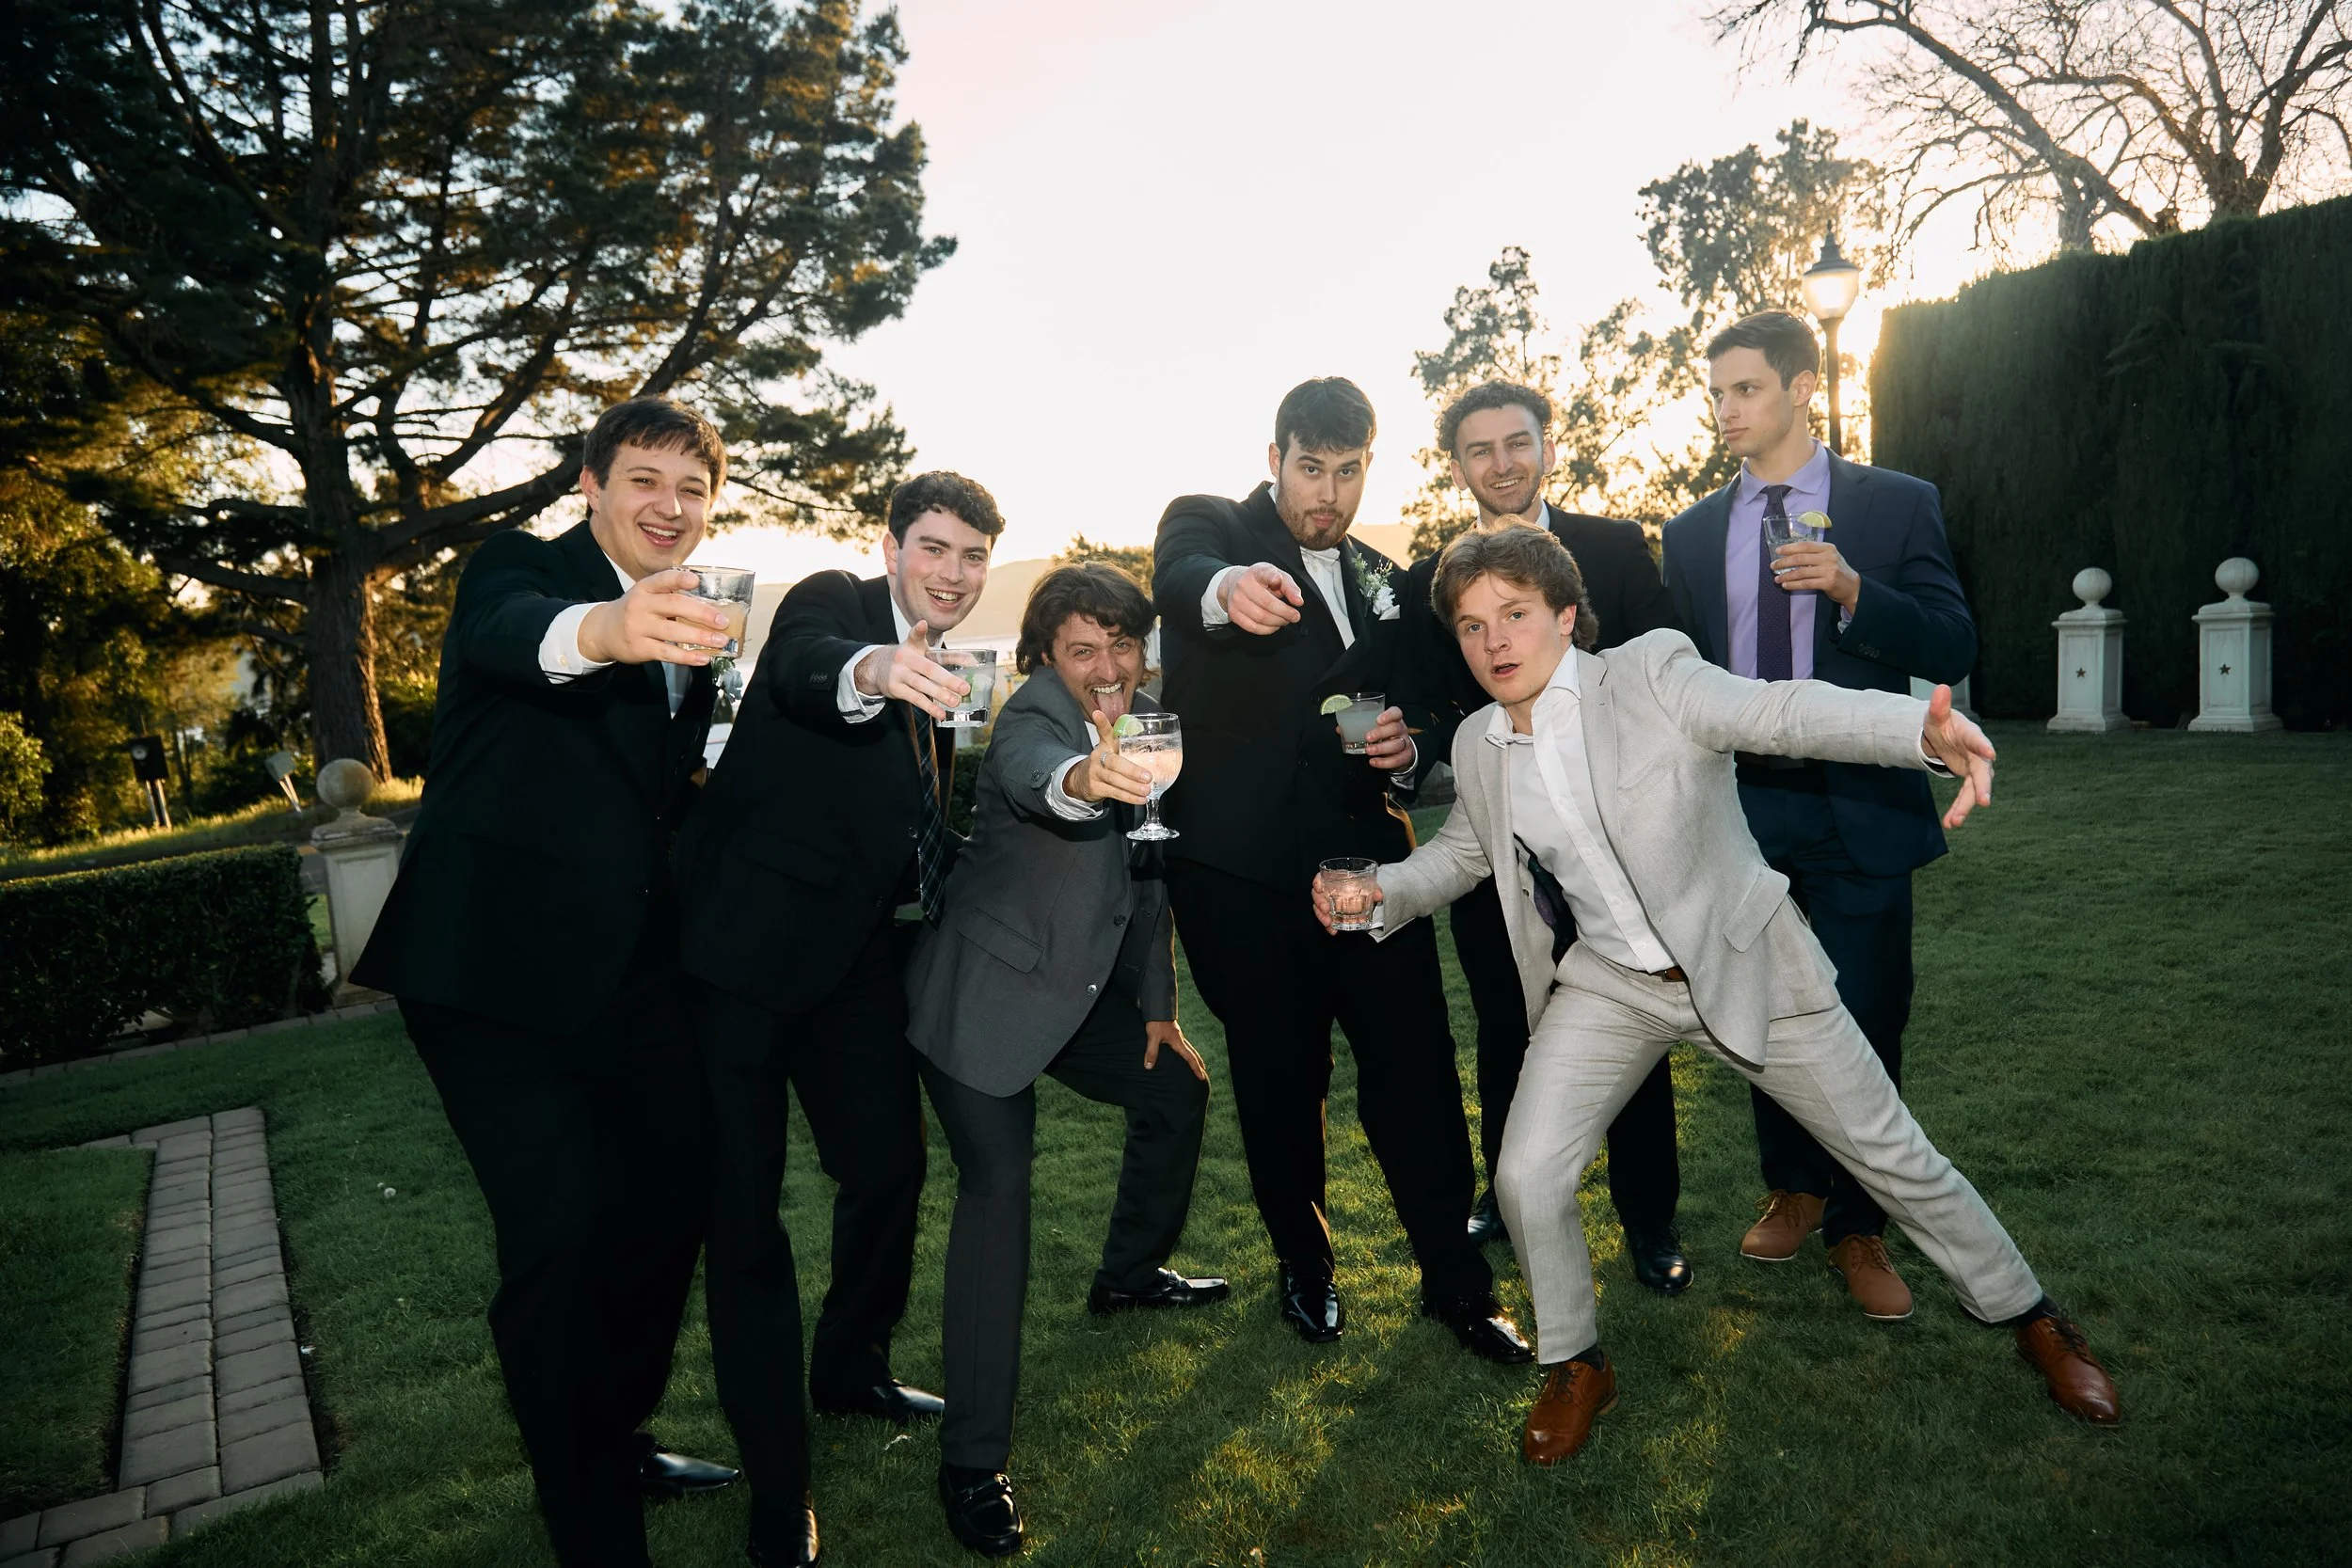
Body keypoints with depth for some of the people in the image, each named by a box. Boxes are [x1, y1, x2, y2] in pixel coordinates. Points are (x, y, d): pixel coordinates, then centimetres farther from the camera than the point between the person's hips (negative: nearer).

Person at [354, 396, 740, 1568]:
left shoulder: (688, 630, 14)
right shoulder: (520, 565, -6)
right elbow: (507, 634, -33)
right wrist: (599, 631, -54)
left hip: (631, 974, 7)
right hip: (500, 974, -7)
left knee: (671, 1199, 13)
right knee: (558, 1238, -12)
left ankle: (618, 1437, 36)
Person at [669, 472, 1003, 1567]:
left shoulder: (934, 676, 15)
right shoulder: (831, 604, -7)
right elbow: (802, 669, -33)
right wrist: (871, 670, -55)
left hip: (856, 951, 8)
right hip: (747, 944, -7)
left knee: (889, 1164, 14)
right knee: (745, 1208, -3)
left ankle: (851, 1371, 40)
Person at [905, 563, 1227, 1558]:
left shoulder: (1144, 728, 5)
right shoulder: (1034, 716, -18)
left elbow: (1145, 872, 15)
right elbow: (1031, 774, -45)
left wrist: (1158, 1003, 13)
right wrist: (1080, 780, -68)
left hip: (1086, 988, 8)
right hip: (985, 993, -8)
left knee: (1177, 1089, 18)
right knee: (998, 1182, -16)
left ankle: (1130, 1274, 43)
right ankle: (972, 1460, -9)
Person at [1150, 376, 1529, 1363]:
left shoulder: (1380, 577, 16)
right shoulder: (1211, 527, 0)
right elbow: (1179, 577, -25)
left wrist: (1405, 750, 0)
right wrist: (1227, 587, -51)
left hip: (1364, 859, 4)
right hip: (1241, 874, -3)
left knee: (1417, 1069, 1)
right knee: (1279, 1083, 8)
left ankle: (1456, 1280, 19)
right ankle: (1304, 1265, 32)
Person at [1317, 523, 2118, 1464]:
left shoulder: (1651, 673, -17)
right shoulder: (1478, 746, -2)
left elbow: (1781, 711, -32)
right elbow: (1464, 849, 15)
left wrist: (1925, 729, -51)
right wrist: (1383, 890, -4)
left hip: (1744, 963, -3)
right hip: (1609, 988, 3)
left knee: (1893, 1156, 10)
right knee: (1528, 1180, -9)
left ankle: (2031, 1319, 38)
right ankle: (1576, 1367, 18)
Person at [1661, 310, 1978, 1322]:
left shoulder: (1897, 505, 0)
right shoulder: (1693, 534, 9)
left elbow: (1952, 650, -4)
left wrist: (1853, 591, -21)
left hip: (1859, 809, -3)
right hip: (1742, 808, 3)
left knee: (1863, 1025, 0)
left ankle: (1856, 1229, 17)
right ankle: (1792, 1190, 32)